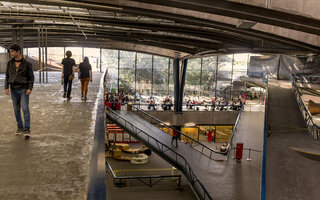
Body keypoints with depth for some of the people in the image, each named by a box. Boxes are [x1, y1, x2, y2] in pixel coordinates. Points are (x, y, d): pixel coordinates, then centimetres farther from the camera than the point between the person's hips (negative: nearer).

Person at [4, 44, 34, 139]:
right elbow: (7, 76, 10)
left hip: (23, 89, -4)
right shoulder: (10, 63, 4)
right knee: (16, 109, 8)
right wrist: (6, 88, -1)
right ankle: (20, 127, 21)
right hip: (13, 89, 4)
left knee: (25, 108, -11)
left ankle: (27, 129, -8)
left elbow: (31, 77, -2)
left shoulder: (27, 64, -6)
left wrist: (30, 88, -14)